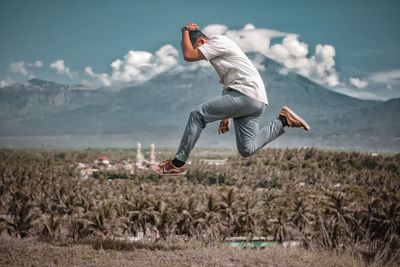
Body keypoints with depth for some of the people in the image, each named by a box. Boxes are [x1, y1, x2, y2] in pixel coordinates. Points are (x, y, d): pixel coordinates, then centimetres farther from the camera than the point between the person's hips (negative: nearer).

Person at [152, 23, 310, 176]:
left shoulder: (219, 41, -2)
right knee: (246, 150, 4)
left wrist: (185, 32, 6)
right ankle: (283, 120, 8)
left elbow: (188, 55, -11)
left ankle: (177, 164, -12)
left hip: (246, 94, -10)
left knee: (197, 115, -10)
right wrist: (227, 116, 27)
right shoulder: (216, 54, 29)